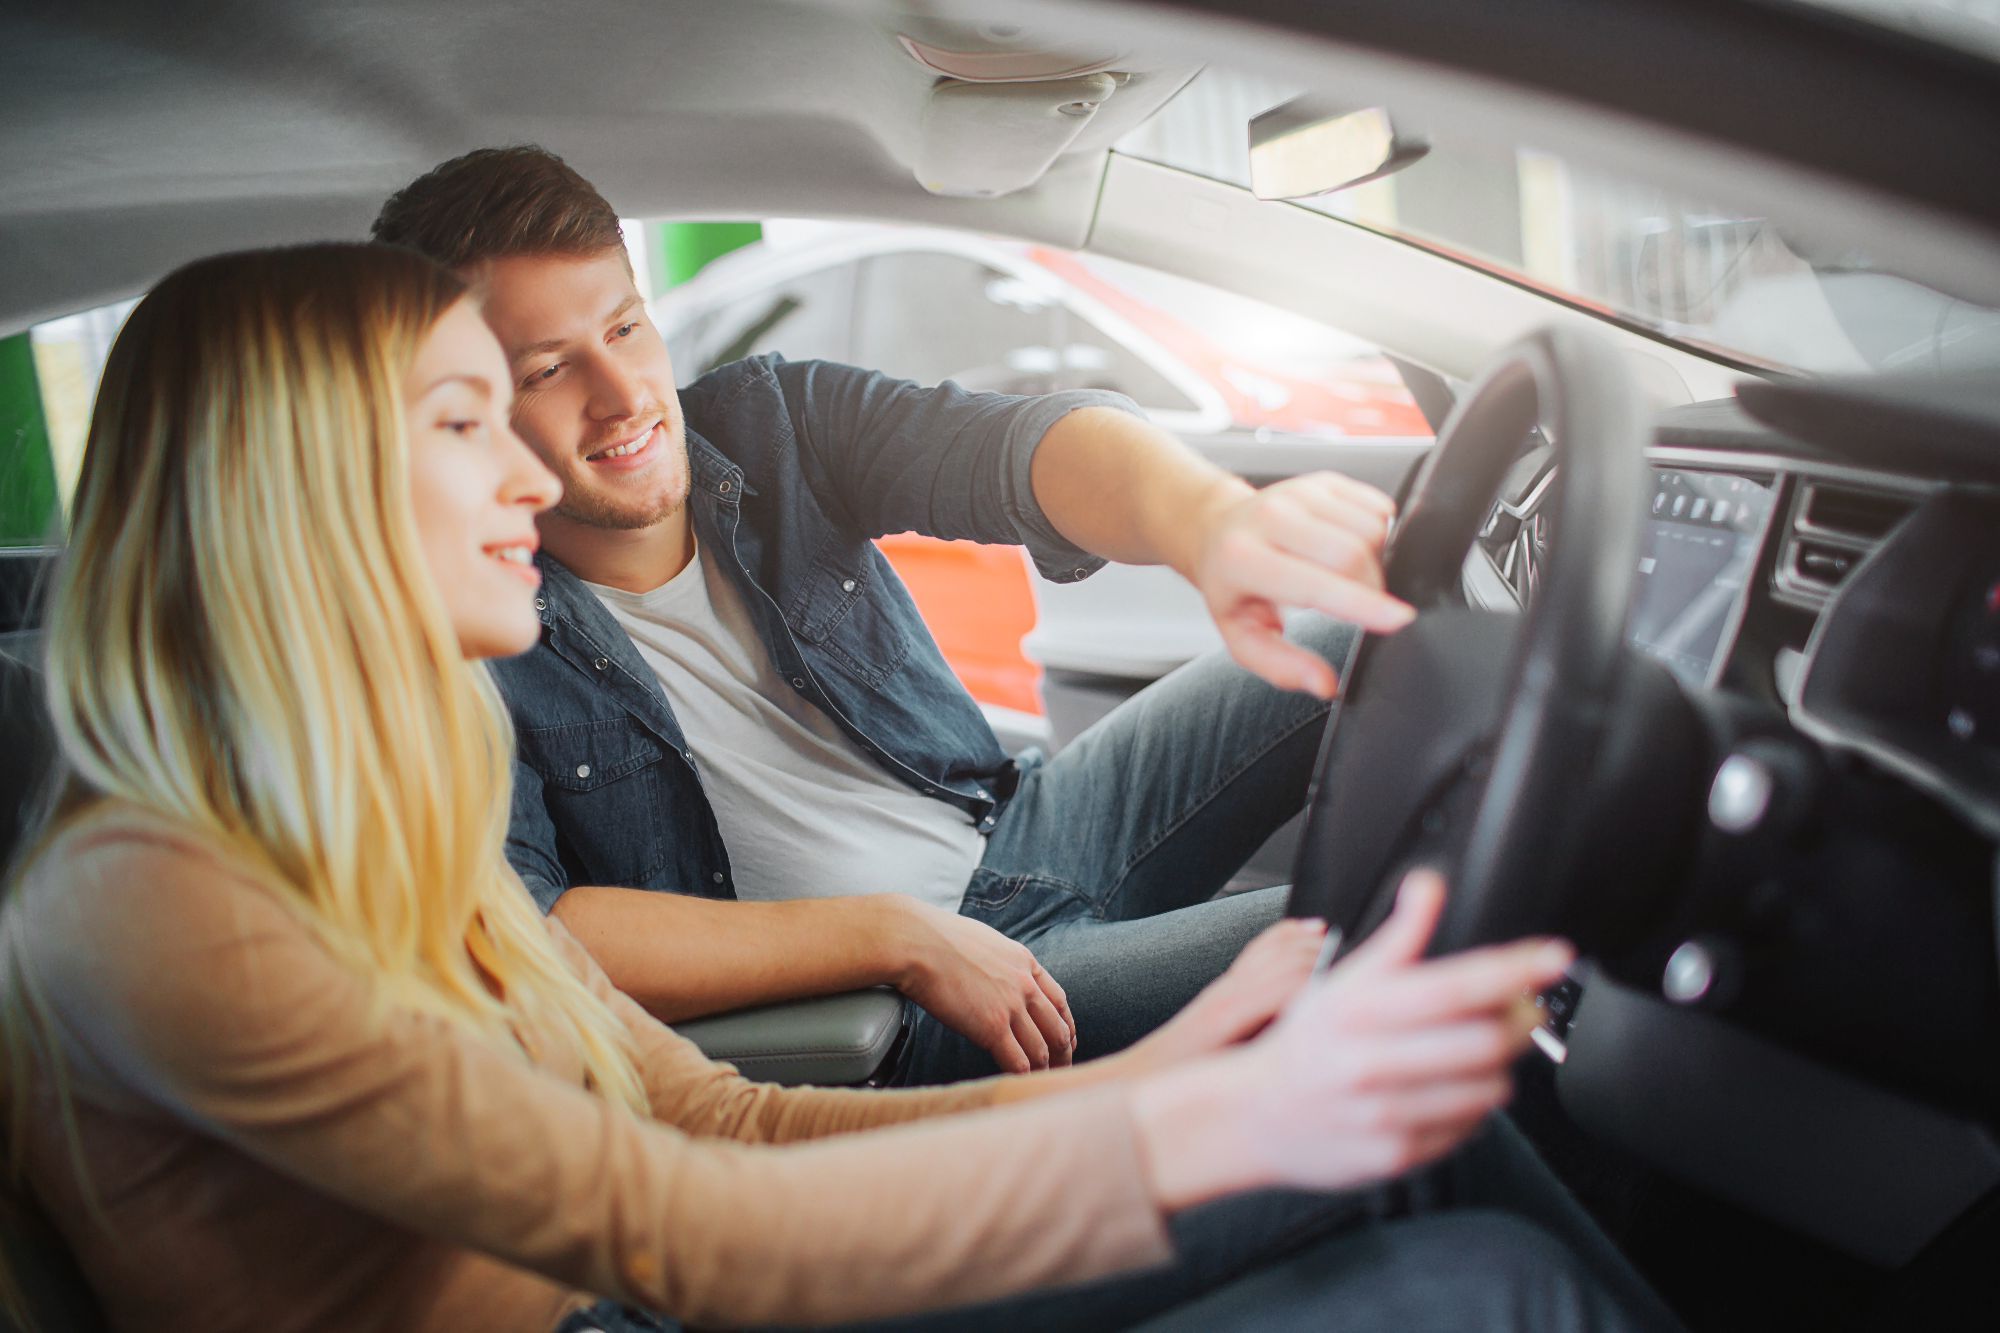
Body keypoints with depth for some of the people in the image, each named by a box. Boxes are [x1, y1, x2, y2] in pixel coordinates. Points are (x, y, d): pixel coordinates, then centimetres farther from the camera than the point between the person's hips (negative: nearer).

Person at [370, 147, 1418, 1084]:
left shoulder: (764, 418, -3)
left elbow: (1008, 444, -20)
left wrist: (1211, 518, -45)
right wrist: (895, 935, -25)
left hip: (1019, 834, 6)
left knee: (1393, 642, -1)